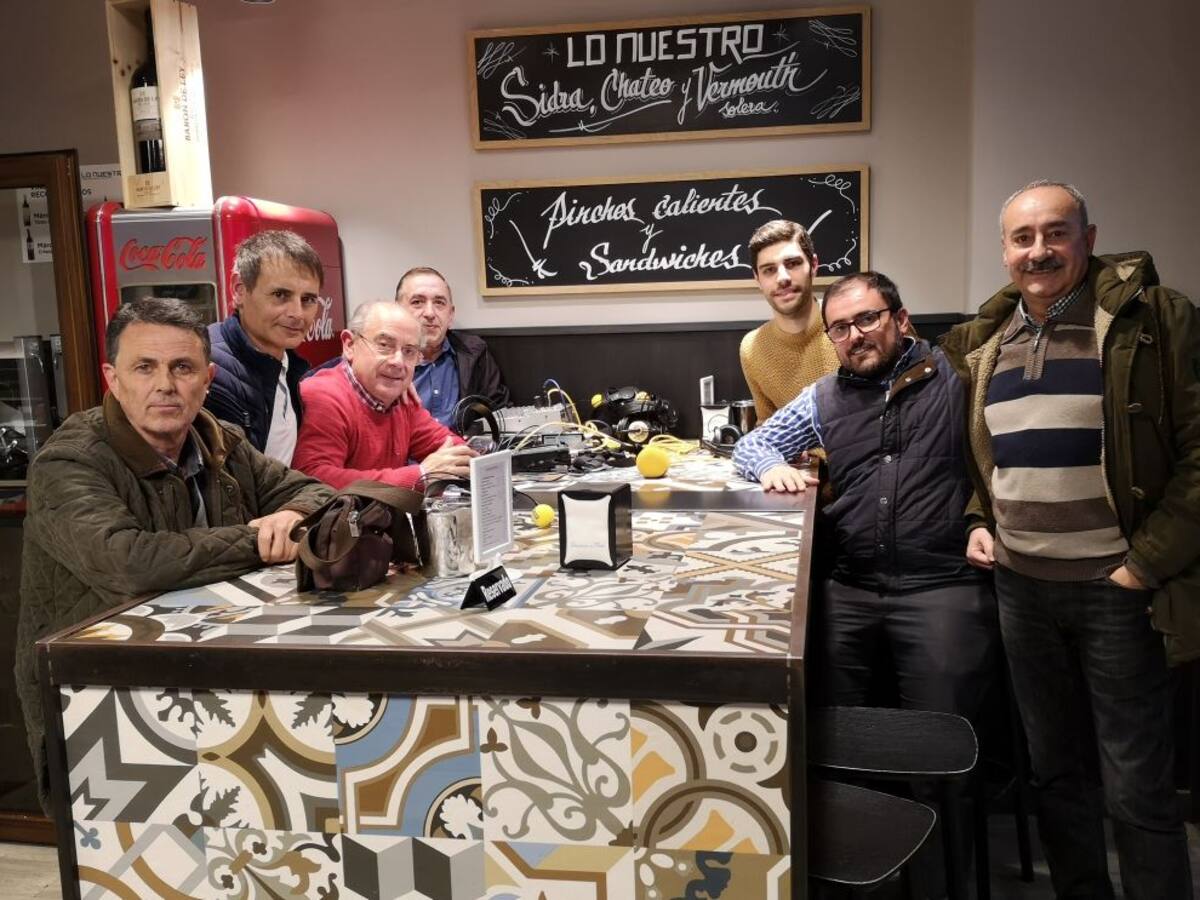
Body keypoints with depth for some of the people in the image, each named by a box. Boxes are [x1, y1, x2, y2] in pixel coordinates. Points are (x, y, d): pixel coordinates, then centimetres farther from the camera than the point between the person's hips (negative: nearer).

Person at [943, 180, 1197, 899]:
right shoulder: (984, 340, 8)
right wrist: (977, 523, 7)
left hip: (1116, 588, -5)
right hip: (1019, 584, 5)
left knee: (1139, 791, 4)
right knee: (1053, 770, 17)